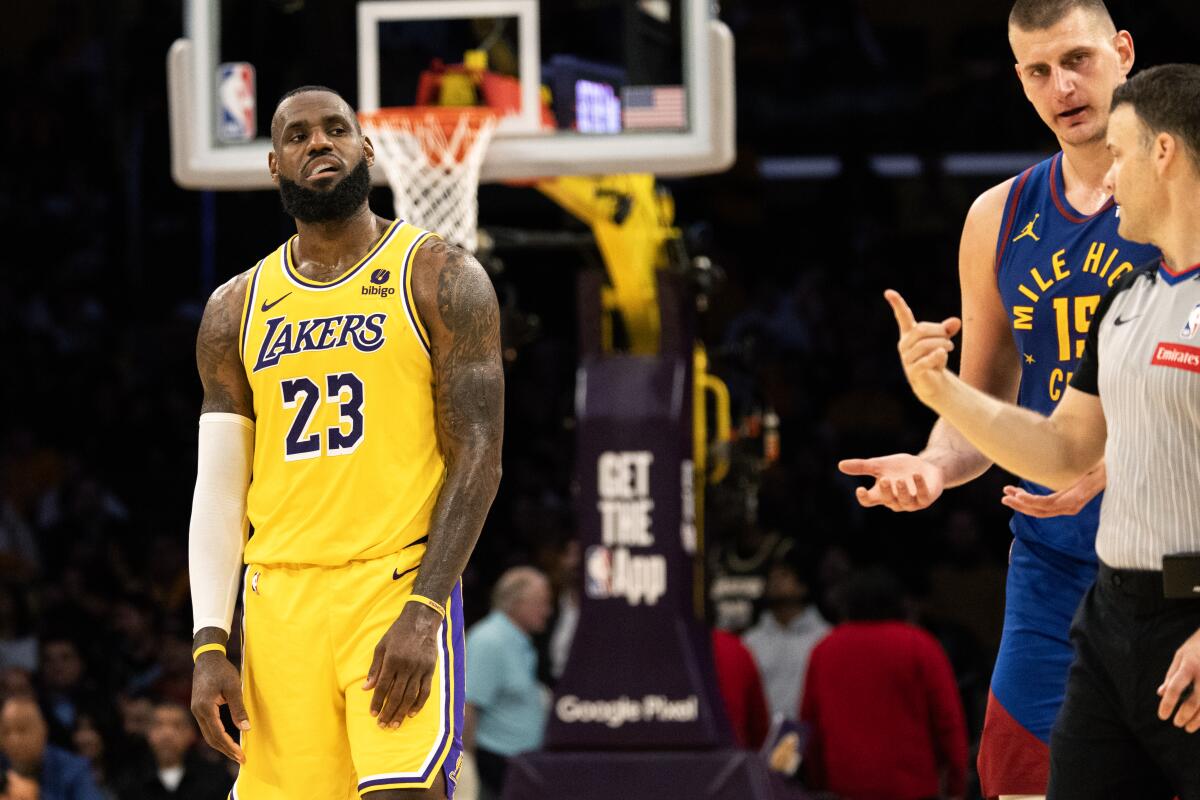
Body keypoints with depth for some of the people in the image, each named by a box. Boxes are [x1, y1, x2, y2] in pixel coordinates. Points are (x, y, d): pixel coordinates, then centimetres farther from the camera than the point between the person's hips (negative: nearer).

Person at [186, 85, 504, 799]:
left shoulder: (439, 278, 1)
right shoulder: (236, 310, 13)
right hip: (279, 600, 4)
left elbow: (478, 455, -5)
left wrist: (422, 611, -16)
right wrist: (209, 646, 0)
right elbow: (220, 486, 12)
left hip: (399, 583, -4)